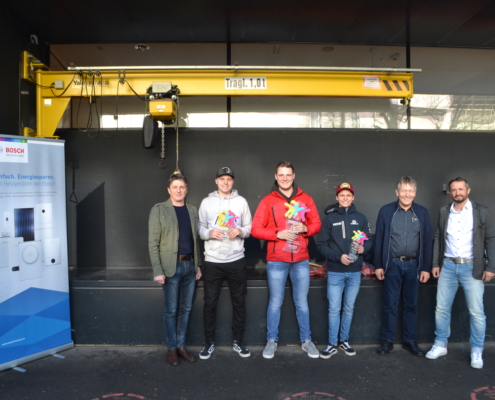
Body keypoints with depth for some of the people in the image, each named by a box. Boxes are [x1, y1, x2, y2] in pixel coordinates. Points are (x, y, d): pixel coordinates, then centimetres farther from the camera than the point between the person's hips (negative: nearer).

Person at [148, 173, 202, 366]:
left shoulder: (193, 210, 10)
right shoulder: (159, 210, -4)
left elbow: (196, 239, 12)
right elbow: (153, 242, -8)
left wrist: (198, 265, 9)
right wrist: (157, 270, -13)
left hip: (190, 265, 4)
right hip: (172, 266, -4)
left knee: (185, 309, 11)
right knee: (171, 310, 4)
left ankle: (181, 346, 25)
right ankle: (171, 348, 20)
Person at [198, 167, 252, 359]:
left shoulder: (241, 201, 4)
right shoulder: (207, 202, 2)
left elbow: (249, 228, 6)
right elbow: (200, 229, 2)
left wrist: (240, 231, -15)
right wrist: (209, 233, -18)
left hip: (236, 261, 1)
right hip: (212, 261, -1)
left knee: (239, 302, 11)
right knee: (210, 303, 7)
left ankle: (238, 341, 27)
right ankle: (209, 343, 24)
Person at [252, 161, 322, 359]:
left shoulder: (305, 199, 5)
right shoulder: (267, 201, -2)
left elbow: (316, 224, 7)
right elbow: (256, 229, -5)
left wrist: (305, 229, -13)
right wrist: (278, 234, -17)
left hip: (301, 260, 2)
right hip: (276, 261, -2)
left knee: (302, 302, 13)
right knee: (275, 302, 9)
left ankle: (306, 340, 28)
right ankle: (272, 341, 24)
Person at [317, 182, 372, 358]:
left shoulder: (360, 218, 5)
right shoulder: (330, 218, -2)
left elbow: (369, 240, 9)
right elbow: (321, 244, -4)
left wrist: (363, 248, -14)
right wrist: (338, 257, -17)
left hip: (355, 272, 2)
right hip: (335, 272, -2)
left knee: (349, 309, 13)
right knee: (334, 309, 2)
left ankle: (344, 341, 29)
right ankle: (332, 344, 15)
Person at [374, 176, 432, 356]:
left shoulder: (422, 212, 2)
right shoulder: (386, 211, -2)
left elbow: (427, 241, 4)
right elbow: (379, 239, -1)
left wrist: (426, 268, 0)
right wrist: (378, 265, -3)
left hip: (413, 265, 2)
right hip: (392, 264, -1)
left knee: (411, 305, 11)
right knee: (390, 305, 5)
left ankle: (410, 340, 25)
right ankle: (387, 340, 17)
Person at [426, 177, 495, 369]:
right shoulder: (444, 212, 6)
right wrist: (435, 263, 5)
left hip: (471, 267, -3)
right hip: (448, 266, 3)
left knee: (476, 312, 2)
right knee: (441, 309, 8)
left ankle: (476, 351, 19)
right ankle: (440, 345, 22)